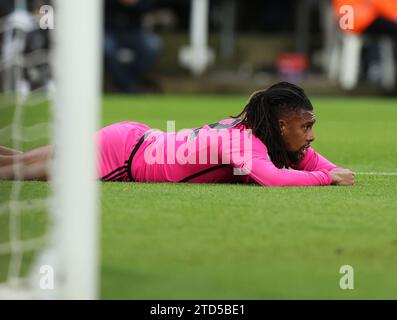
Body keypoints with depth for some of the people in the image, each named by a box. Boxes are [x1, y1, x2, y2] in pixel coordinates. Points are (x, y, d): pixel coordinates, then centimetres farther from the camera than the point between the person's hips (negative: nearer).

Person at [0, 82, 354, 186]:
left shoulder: (253, 127, -4)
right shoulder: (246, 142, -28)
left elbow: (307, 157, 9)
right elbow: (274, 178, -46)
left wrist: (334, 170, -11)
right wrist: (329, 177, -34)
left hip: (137, 139, 8)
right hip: (121, 154, -8)